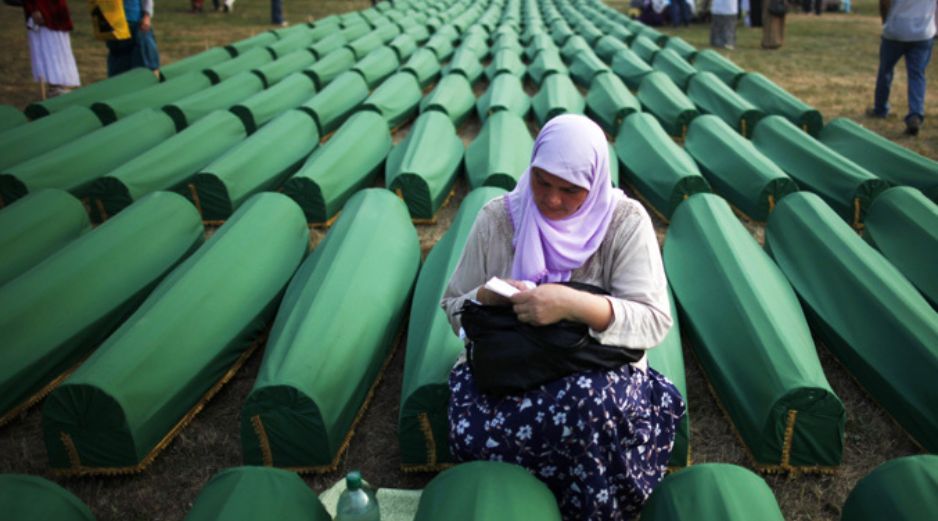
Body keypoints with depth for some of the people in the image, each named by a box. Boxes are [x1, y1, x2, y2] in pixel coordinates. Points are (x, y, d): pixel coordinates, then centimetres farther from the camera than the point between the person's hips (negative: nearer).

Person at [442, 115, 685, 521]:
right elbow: (454, 309, 8)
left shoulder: (626, 221, -7)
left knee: (587, 401, -39)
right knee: (472, 431, -33)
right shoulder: (498, 217, -1)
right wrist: (485, 298, -18)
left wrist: (574, 304, -32)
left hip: (598, 371, -1)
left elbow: (655, 321, -15)